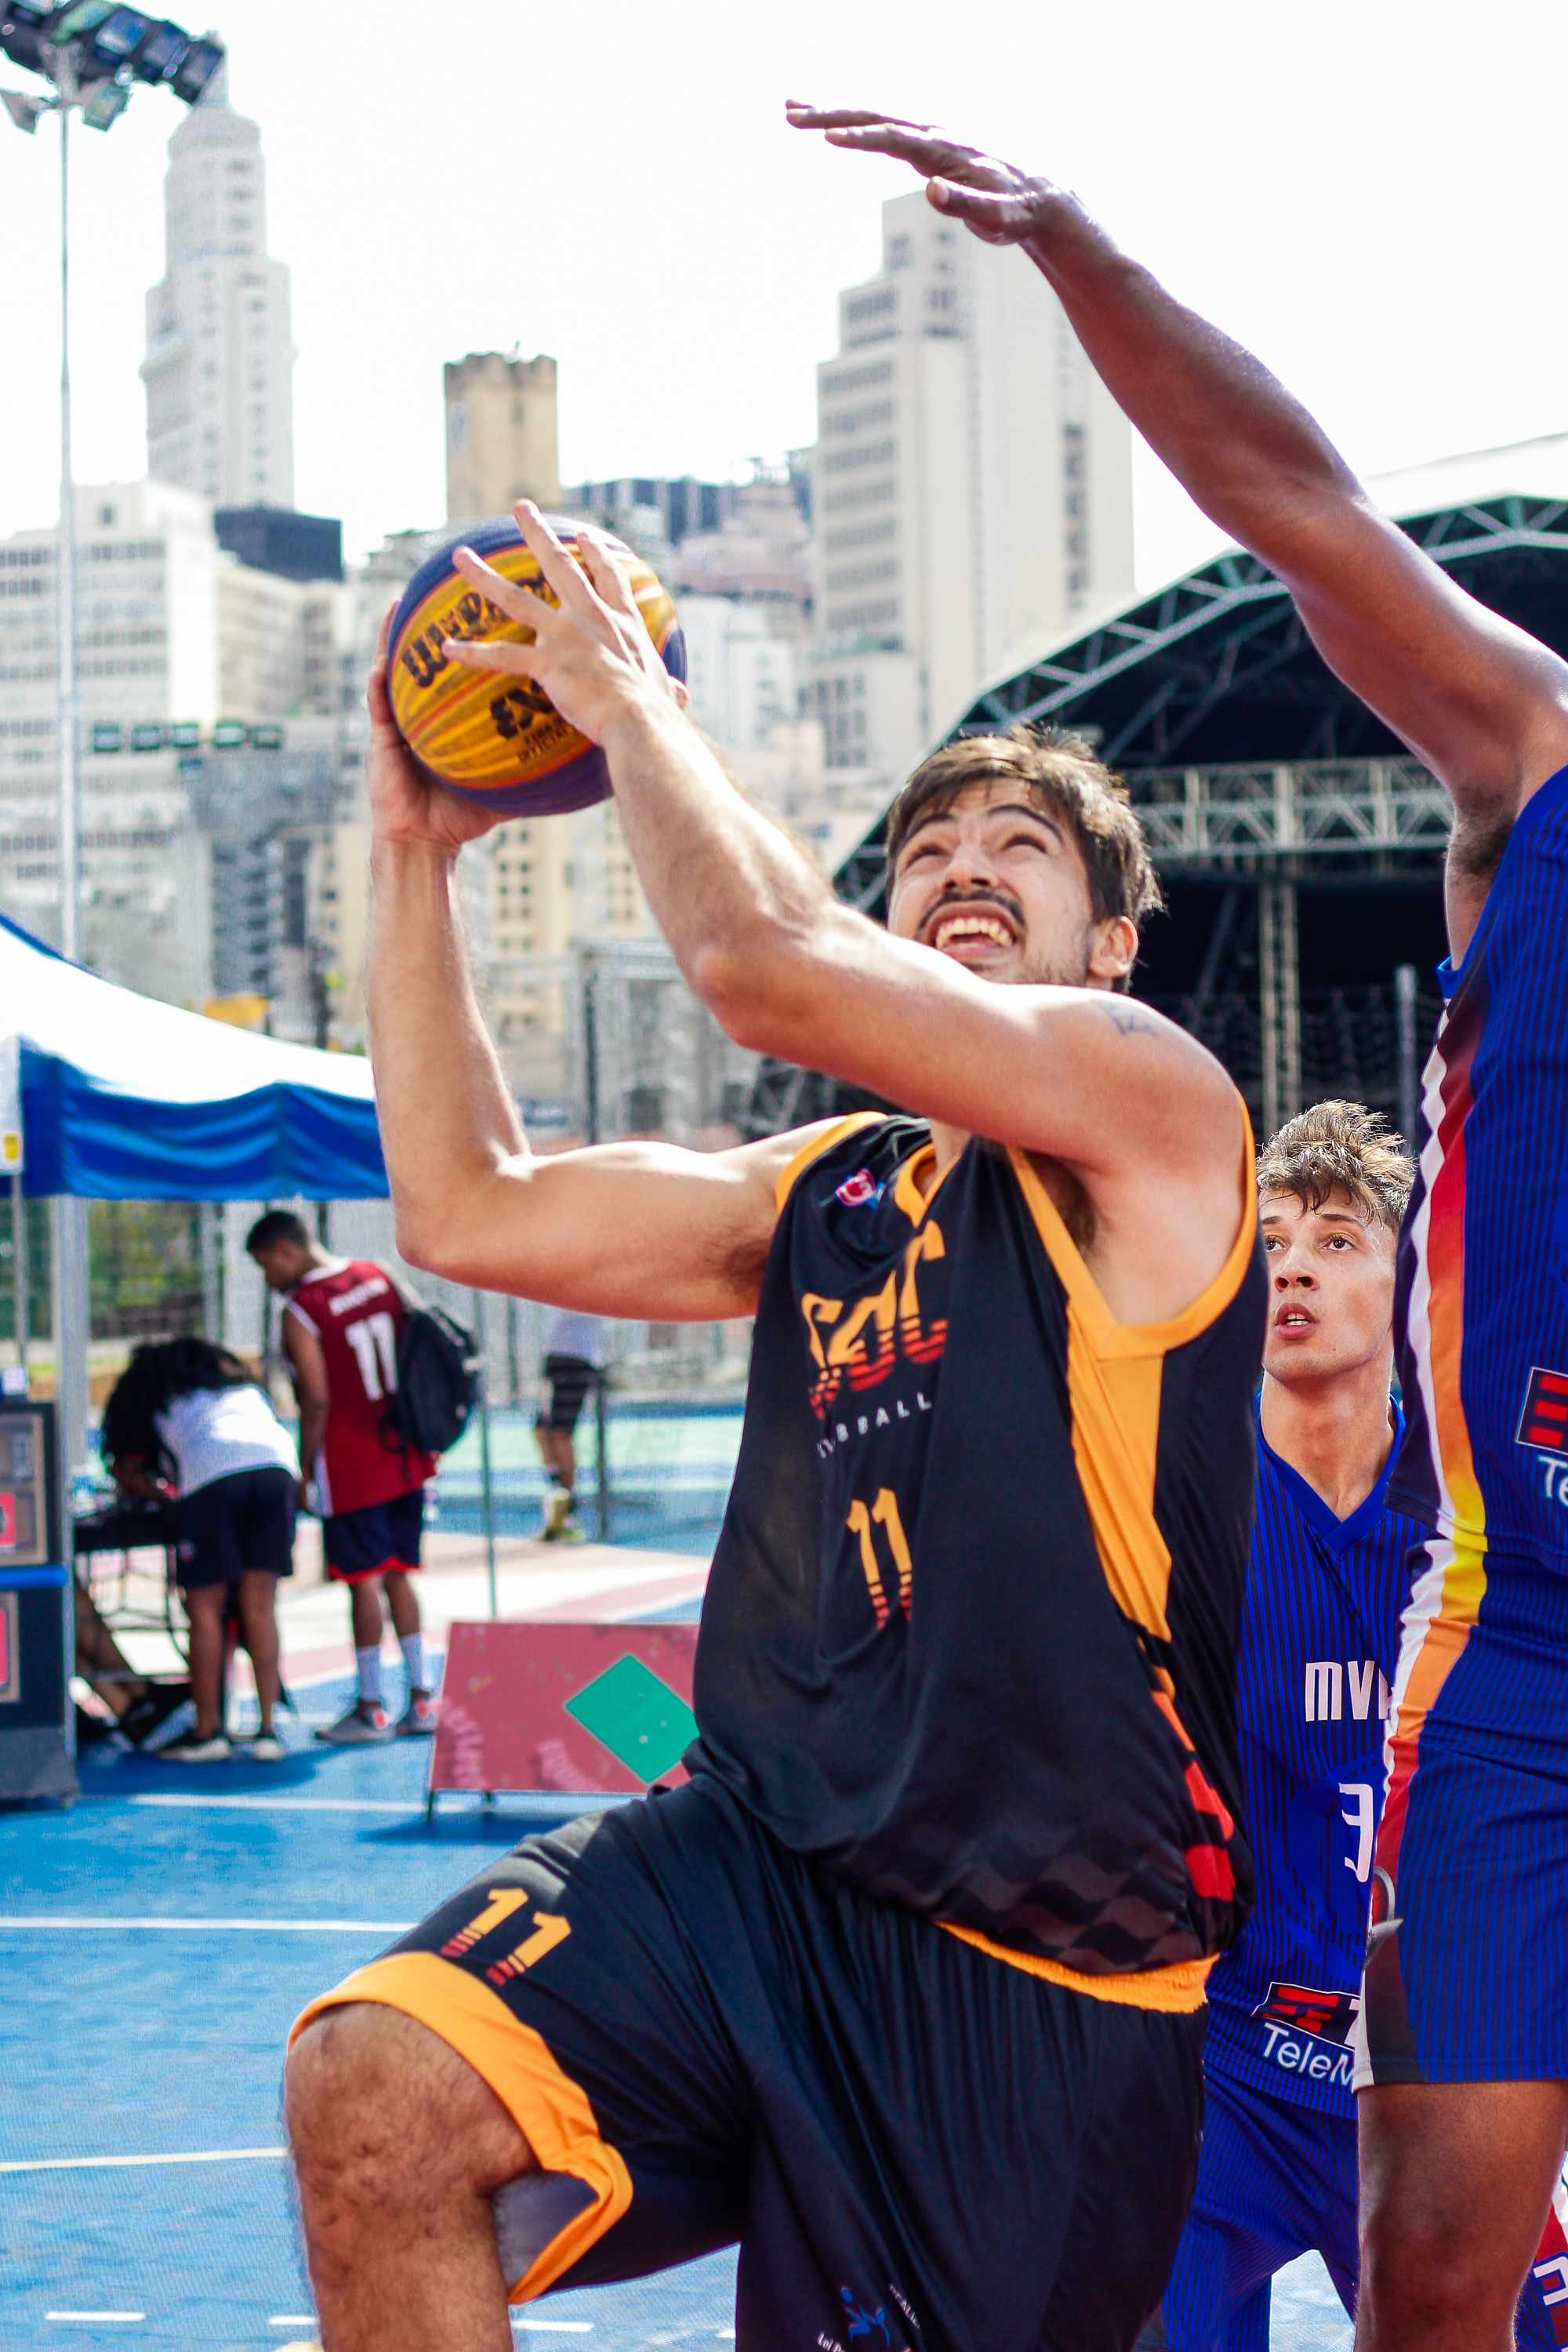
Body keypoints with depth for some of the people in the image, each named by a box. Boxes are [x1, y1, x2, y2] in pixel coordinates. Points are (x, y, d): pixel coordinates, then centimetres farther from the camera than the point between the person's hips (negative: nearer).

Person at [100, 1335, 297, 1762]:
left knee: (205, 1609, 5)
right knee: (260, 1607, 8)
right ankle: (268, 1730, 6)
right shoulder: (240, 1380, 38)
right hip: (276, 1466, 4)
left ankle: (208, 1730, 8)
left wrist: (163, 1495, 43)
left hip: (213, 1475, -4)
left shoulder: (141, 1392, 28)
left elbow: (126, 1474, 27)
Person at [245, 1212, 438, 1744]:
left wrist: (305, 1470, -9)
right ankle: (420, 1699, 14)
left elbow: (317, 1399, -18)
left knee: (364, 1581, 0)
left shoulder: (300, 1311, -15)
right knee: (397, 1575, 13)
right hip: (404, 1456, 7)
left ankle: (370, 1709, 6)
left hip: (351, 1466, -7)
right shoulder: (379, 1278, 6)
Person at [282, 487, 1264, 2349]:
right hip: (757, 1853, 5)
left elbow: (764, 964, -17)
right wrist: (415, 855, 18)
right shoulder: (825, 1196, 18)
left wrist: (625, 699, -3)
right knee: (374, 2087, -20)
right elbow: (470, 1213, 18)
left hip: (1041, 1973, -5)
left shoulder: (1153, 1105, -4)